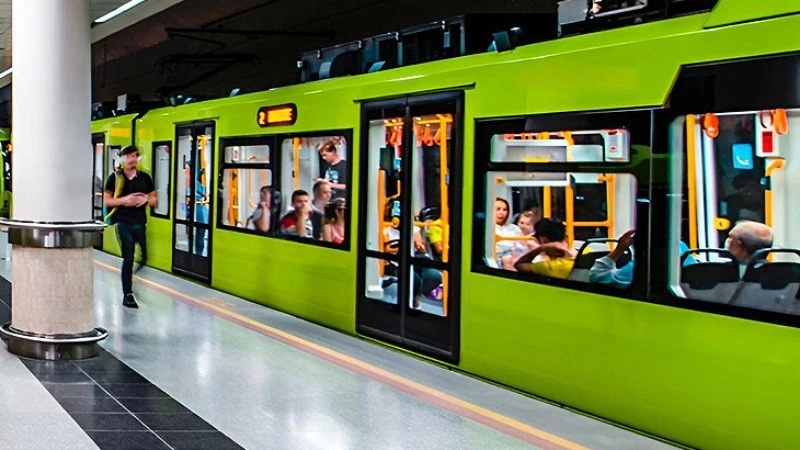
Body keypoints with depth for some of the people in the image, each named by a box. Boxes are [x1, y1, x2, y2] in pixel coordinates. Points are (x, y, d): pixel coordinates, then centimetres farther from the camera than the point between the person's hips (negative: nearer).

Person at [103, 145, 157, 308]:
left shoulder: (145, 178, 9)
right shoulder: (115, 177, 1)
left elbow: (154, 201, 14)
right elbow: (106, 201, -1)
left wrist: (146, 199, -9)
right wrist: (124, 200, -16)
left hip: (140, 222, 3)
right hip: (123, 222, -3)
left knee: (143, 258, 2)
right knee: (128, 258, -5)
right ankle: (127, 294, 1)